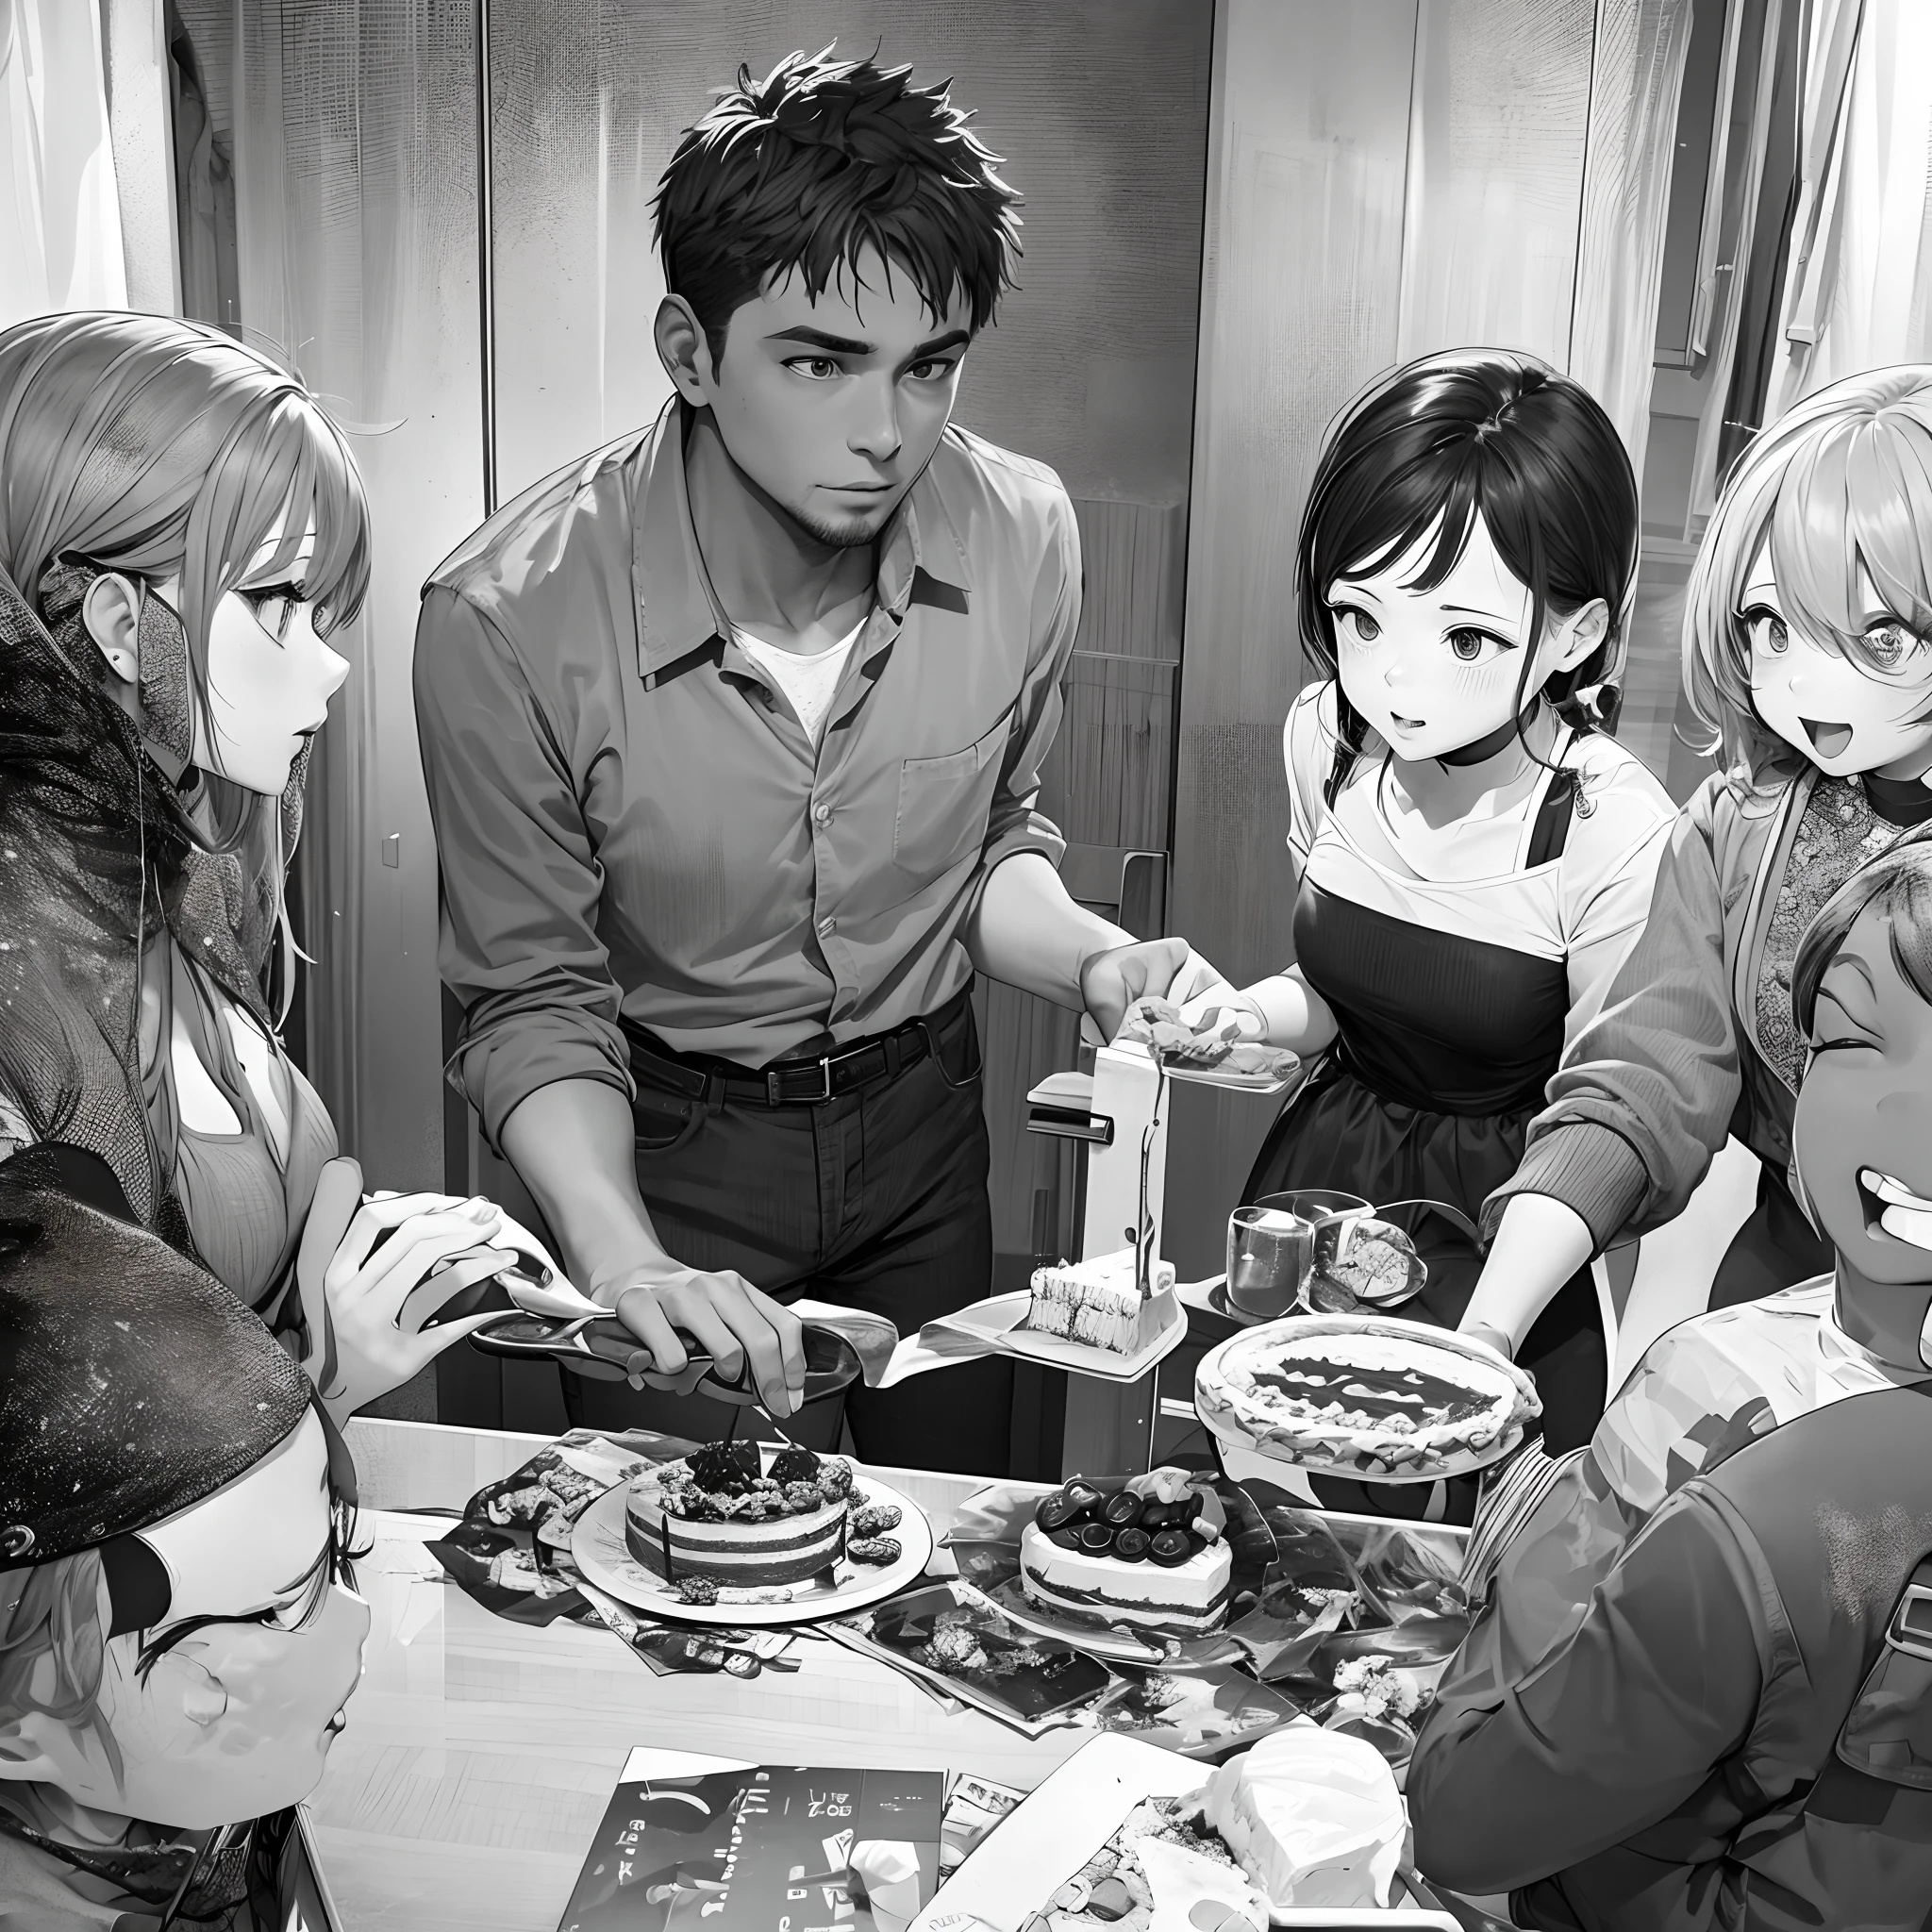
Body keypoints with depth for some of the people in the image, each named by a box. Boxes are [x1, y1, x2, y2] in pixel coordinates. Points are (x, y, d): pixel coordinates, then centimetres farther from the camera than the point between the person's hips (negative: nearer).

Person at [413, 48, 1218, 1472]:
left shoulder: (1023, 537, -16)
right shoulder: (510, 621, -27)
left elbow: (996, 843, 1)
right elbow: (536, 1005, -16)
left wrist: (1097, 960, -19)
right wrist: (627, 1264, -31)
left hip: (922, 1119, 3)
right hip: (661, 1142, -3)